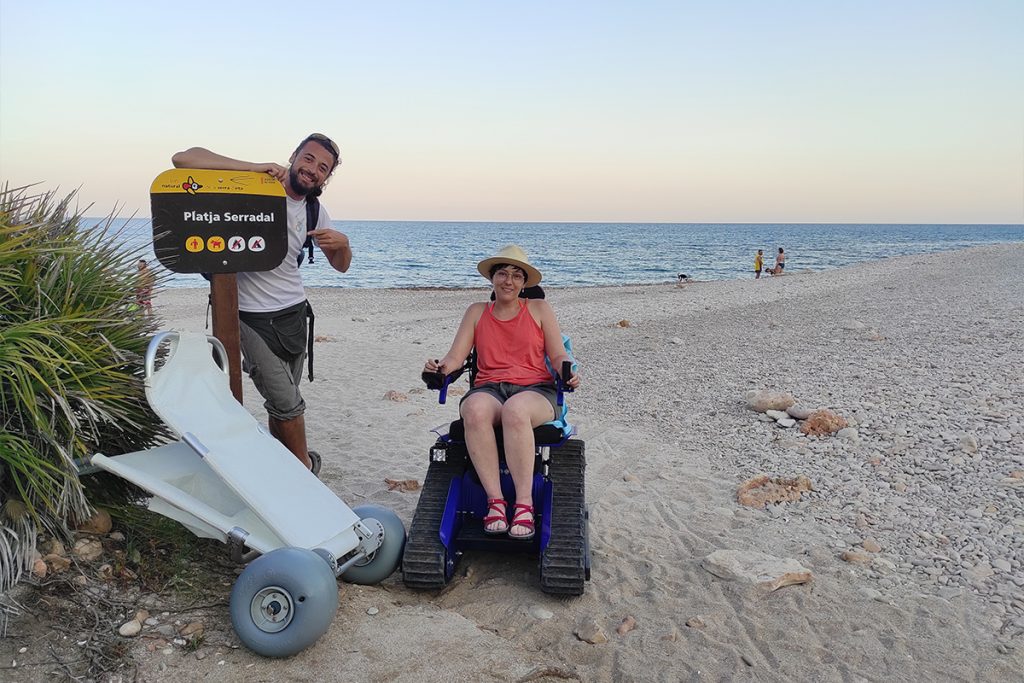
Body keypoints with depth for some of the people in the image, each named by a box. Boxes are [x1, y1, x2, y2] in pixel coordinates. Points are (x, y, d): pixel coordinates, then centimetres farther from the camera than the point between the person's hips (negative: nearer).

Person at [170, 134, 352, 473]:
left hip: (294, 311, 6)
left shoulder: (315, 211, 8)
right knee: (287, 403, -5)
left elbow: (340, 266, 13)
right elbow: (183, 158, -18)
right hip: (253, 317, -5)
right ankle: (305, 466, 16)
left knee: (281, 401, 10)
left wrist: (343, 244, -12)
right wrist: (252, 167, -26)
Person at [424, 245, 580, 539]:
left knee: (515, 410, -39)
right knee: (475, 410, -37)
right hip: (488, 389, 2)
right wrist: (442, 367, -12)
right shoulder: (477, 312, 20)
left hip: (534, 389, -1)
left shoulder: (539, 308, 16)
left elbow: (558, 356, 10)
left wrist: (568, 373, -13)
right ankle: (495, 500, -32)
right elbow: (456, 356, 11)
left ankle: (524, 502, -34)